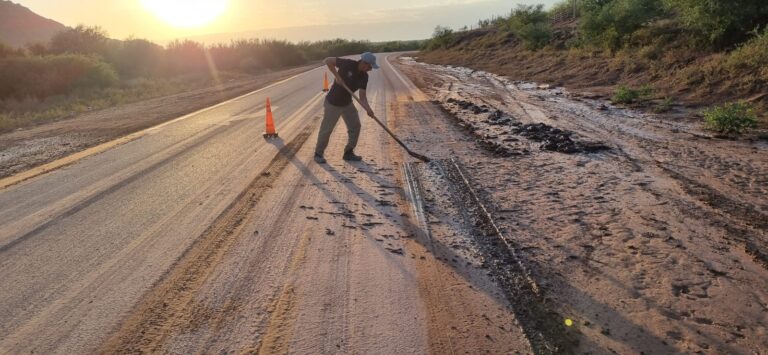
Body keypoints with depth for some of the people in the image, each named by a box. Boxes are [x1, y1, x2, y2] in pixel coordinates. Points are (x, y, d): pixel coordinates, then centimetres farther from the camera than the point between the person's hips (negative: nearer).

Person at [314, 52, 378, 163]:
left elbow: (362, 97, -10)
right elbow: (327, 60, -19)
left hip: (347, 103, 6)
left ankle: (348, 153, 18)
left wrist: (368, 108, -28)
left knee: (355, 126, 4)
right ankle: (318, 154, 19)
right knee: (326, 129, 0)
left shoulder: (364, 76, -7)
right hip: (333, 103, -6)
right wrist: (336, 75, -25)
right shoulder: (348, 64, -23)